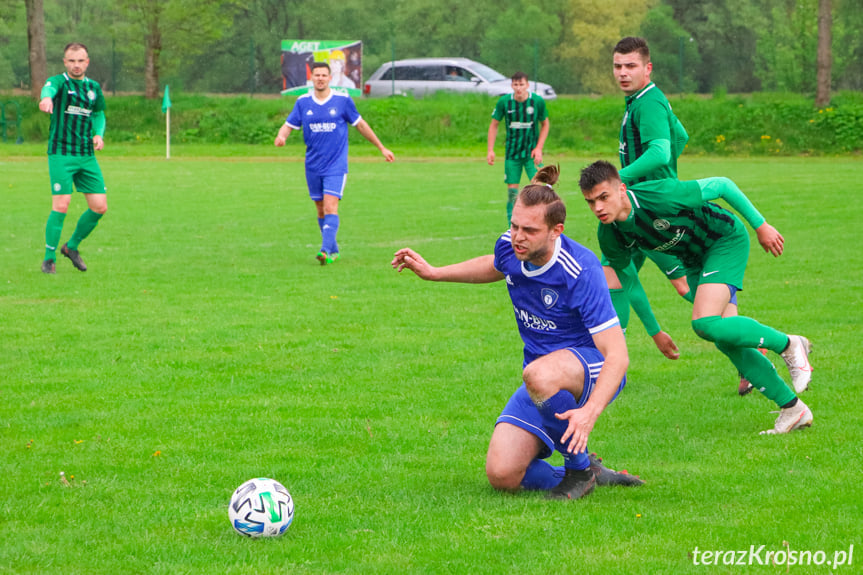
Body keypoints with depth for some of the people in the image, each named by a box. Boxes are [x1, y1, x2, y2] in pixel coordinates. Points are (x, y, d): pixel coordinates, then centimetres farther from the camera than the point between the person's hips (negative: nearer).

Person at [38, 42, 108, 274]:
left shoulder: (94, 87, 11)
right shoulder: (59, 81, -6)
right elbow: (49, 88, -31)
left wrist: (99, 134, 6)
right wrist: (47, 98, -57)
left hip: (87, 155, 6)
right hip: (61, 153, -5)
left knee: (99, 207, 1)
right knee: (61, 205, -14)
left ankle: (72, 246, 23)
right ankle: (49, 258, 1)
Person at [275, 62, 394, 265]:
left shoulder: (342, 100, -3)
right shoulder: (303, 102, 3)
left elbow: (360, 125, 8)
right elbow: (289, 125, 5)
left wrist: (382, 148, 13)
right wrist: (281, 137, -20)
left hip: (336, 164, -3)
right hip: (313, 166, 3)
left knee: (330, 207, -16)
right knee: (321, 209, 9)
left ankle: (326, 251, -26)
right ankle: (333, 250, 23)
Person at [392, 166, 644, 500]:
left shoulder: (580, 270, -27)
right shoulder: (509, 248, -7)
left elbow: (617, 355, -30)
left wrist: (591, 411, -45)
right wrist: (433, 272, 18)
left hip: (592, 369, -6)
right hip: (542, 384, 6)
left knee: (539, 374, -42)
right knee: (502, 475, -15)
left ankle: (580, 467, -17)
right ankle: (593, 476, 7)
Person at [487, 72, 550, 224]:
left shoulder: (538, 101, -9)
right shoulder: (504, 101, -8)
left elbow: (545, 124, 5)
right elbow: (494, 124, 4)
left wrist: (539, 148, -4)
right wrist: (490, 150, -1)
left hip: (532, 152, -1)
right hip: (512, 152, 1)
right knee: (512, 189, 0)